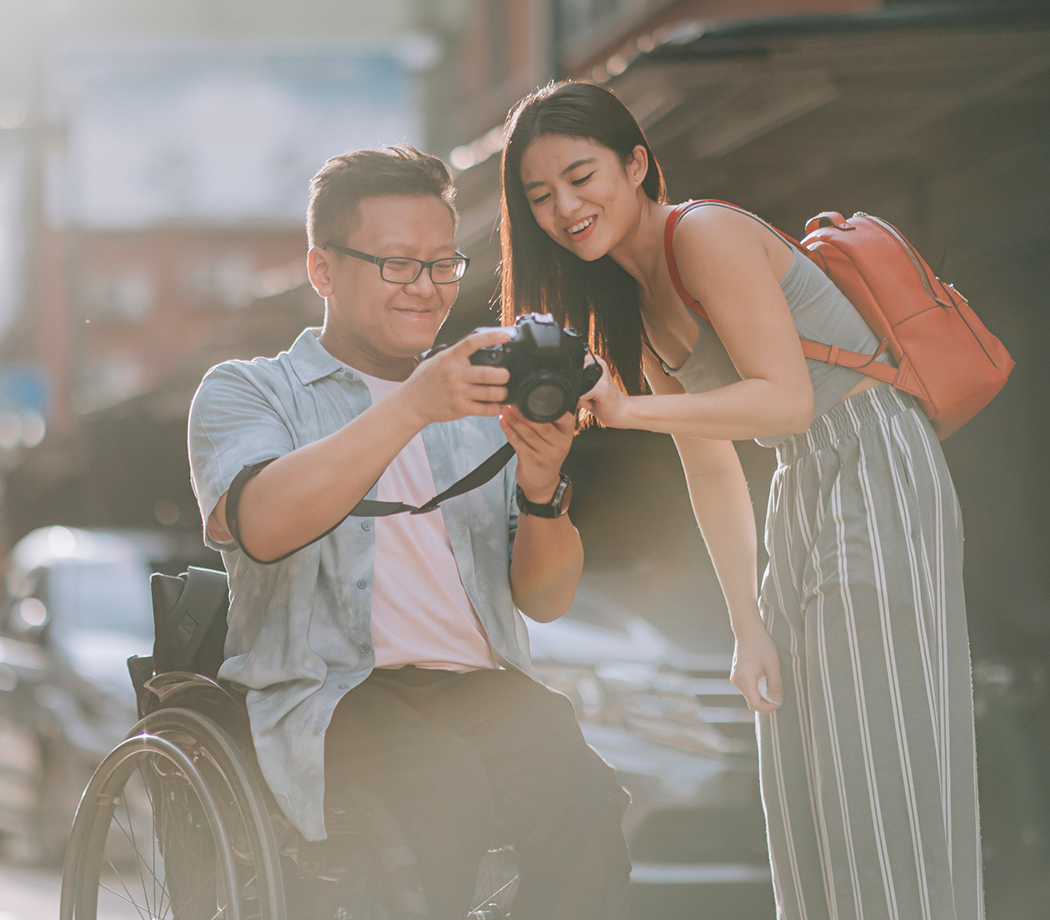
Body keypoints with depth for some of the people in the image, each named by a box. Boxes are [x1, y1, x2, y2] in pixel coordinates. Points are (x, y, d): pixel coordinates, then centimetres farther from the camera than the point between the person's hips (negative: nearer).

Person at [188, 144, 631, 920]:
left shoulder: (482, 403, 24)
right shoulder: (247, 392, 12)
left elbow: (547, 599, 15)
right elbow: (262, 525, -12)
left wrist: (542, 489, -6)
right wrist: (411, 406, -19)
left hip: (482, 686, 4)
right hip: (331, 686, -4)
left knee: (582, 794, -30)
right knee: (446, 788, -37)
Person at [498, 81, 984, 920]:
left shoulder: (706, 235, -14)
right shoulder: (635, 298, 13)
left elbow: (786, 399, -22)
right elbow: (711, 470, 10)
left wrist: (626, 409, -28)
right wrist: (748, 626, 4)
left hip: (877, 474, -10)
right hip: (805, 498, 10)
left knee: (876, 772, -10)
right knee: (801, 780, 10)